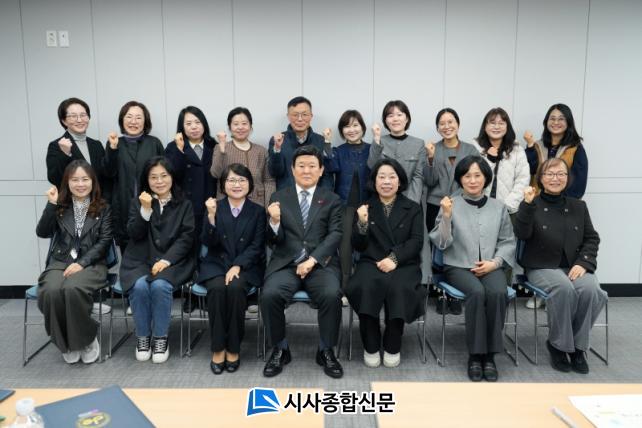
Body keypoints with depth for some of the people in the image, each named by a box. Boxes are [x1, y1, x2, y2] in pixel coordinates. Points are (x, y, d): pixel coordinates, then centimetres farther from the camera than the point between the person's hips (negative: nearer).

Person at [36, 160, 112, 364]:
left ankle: (86, 339, -10)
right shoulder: (60, 206, 11)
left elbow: (104, 241, -3)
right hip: (60, 261, 2)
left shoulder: (102, 208, 4)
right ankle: (66, 342, -6)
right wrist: (51, 204, -11)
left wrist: (82, 263, -15)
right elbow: (42, 233, 0)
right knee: (51, 291, -30)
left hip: (91, 263, -2)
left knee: (73, 288, -34)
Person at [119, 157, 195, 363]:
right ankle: (142, 336, -7)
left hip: (172, 261, -1)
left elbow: (187, 238, -1)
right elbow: (134, 235, 0)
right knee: (140, 286, -30)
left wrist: (166, 260, -14)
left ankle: (161, 337, -11)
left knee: (160, 285, -32)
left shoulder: (184, 204, 8)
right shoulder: (137, 202, 12)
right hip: (140, 260, 2)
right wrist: (146, 209, -14)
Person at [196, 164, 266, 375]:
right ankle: (217, 348, -17)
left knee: (236, 287, -32)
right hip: (216, 264, 1)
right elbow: (208, 243, -5)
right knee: (217, 288, -31)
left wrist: (237, 266, -17)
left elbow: (256, 246, -2)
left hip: (246, 266, 0)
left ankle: (233, 348, -16)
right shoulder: (215, 207, 6)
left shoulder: (258, 211, 5)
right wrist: (211, 216, -20)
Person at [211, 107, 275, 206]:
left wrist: (269, 207, -5)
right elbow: (216, 174, -13)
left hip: (257, 205, 2)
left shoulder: (261, 150, 7)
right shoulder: (221, 148, 3)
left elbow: (269, 181, 5)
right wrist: (222, 147, -22)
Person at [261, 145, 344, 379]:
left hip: (321, 264, 0)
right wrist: (274, 221, -16)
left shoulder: (332, 200, 11)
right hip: (286, 263, 1)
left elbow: (335, 235, -1)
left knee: (331, 295, -29)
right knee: (270, 295, -27)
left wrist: (312, 260, -16)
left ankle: (326, 351, -4)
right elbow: (273, 241, 7)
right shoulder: (279, 198, 11)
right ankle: (280, 349, -2)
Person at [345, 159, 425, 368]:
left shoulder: (413, 209, 13)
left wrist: (394, 258, -17)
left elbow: (416, 241, 0)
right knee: (366, 287, -32)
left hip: (404, 264, 0)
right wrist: (362, 223, -12)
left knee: (398, 288, -32)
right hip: (371, 263, 1)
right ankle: (370, 347, -13)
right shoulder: (365, 208, 14)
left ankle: (393, 347, -10)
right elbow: (359, 246, 8)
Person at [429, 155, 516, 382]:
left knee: (497, 292, -30)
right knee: (477, 292, -32)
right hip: (458, 266, -2)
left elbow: (508, 242, 11)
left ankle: (490, 354, -16)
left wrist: (494, 262, -6)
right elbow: (441, 243, -4)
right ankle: (475, 354, -18)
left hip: (490, 267, 2)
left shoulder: (498, 207, 11)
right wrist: (446, 216, -18)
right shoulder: (451, 204, 2)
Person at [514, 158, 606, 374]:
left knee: (590, 290, -29)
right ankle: (558, 344, -12)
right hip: (542, 267, -3)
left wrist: (583, 263, -7)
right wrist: (528, 205, -25)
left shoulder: (578, 206, 13)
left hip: (575, 266, 3)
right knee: (564, 289, -33)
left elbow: (592, 239, 10)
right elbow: (522, 234, -12)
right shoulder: (531, 205, 2)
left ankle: (577, 346, -9)